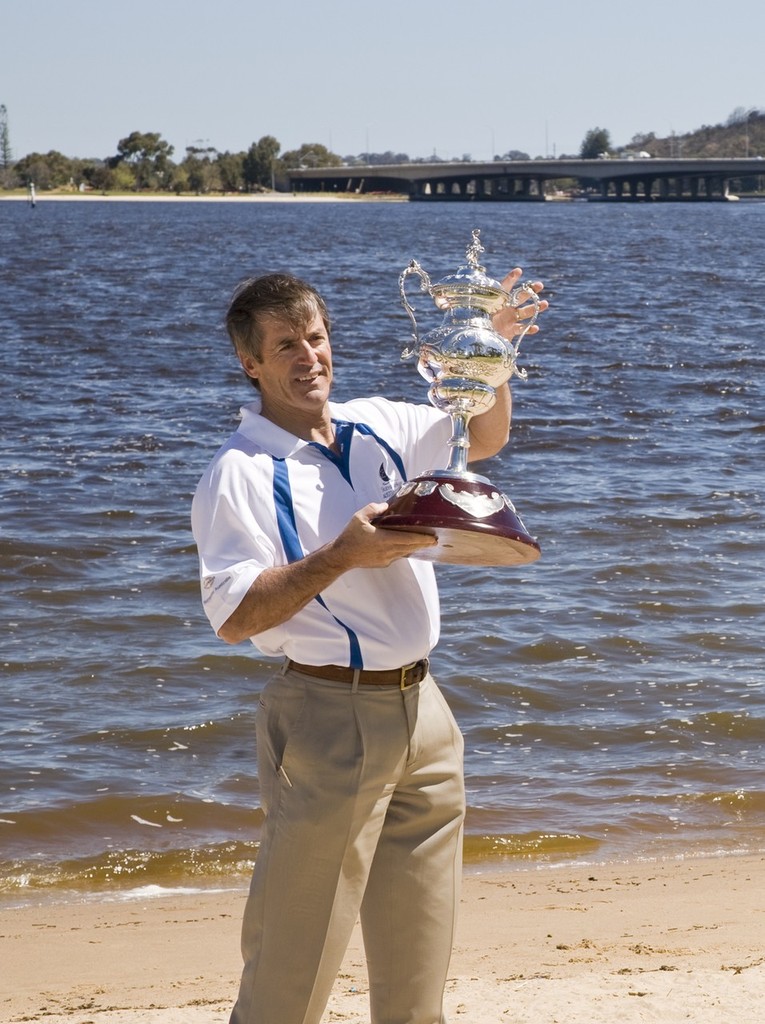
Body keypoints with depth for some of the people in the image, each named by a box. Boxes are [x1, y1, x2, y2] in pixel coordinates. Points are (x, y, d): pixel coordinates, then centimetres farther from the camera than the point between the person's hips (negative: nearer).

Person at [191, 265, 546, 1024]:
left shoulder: (377, 426, 9)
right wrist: (342, 555, -22)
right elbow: (233, 618, -17)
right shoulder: (240, 472, -10)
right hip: (327, 718, -6)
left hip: (420, 710, 7)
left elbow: (483, 439, 20)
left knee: (417, 959, 15)